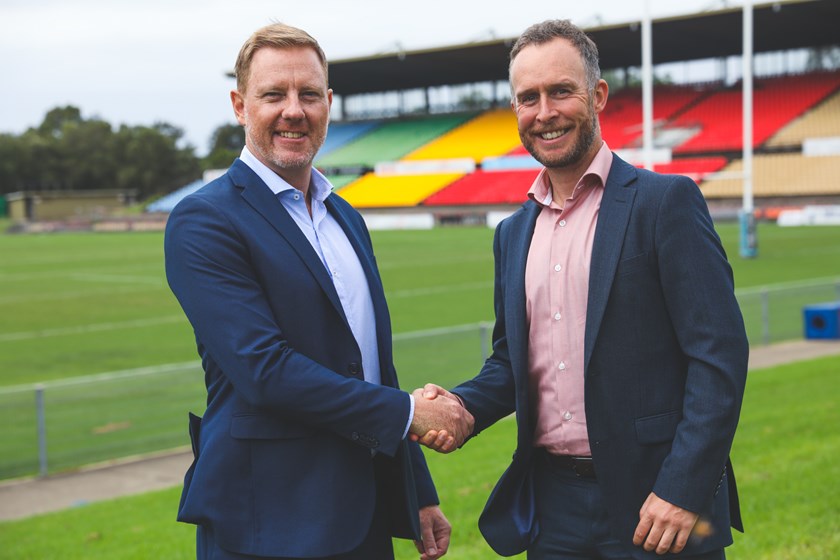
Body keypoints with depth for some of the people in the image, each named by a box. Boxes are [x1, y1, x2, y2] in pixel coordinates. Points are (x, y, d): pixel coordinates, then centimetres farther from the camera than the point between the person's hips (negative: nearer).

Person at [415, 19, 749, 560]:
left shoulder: (666, 201, -7)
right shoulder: (513, 234, 11)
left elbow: (720, 353, -12)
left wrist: (685, 490, -18)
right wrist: (462, 405, -3)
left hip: (655, 501, -5)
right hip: (551, 505, 5)